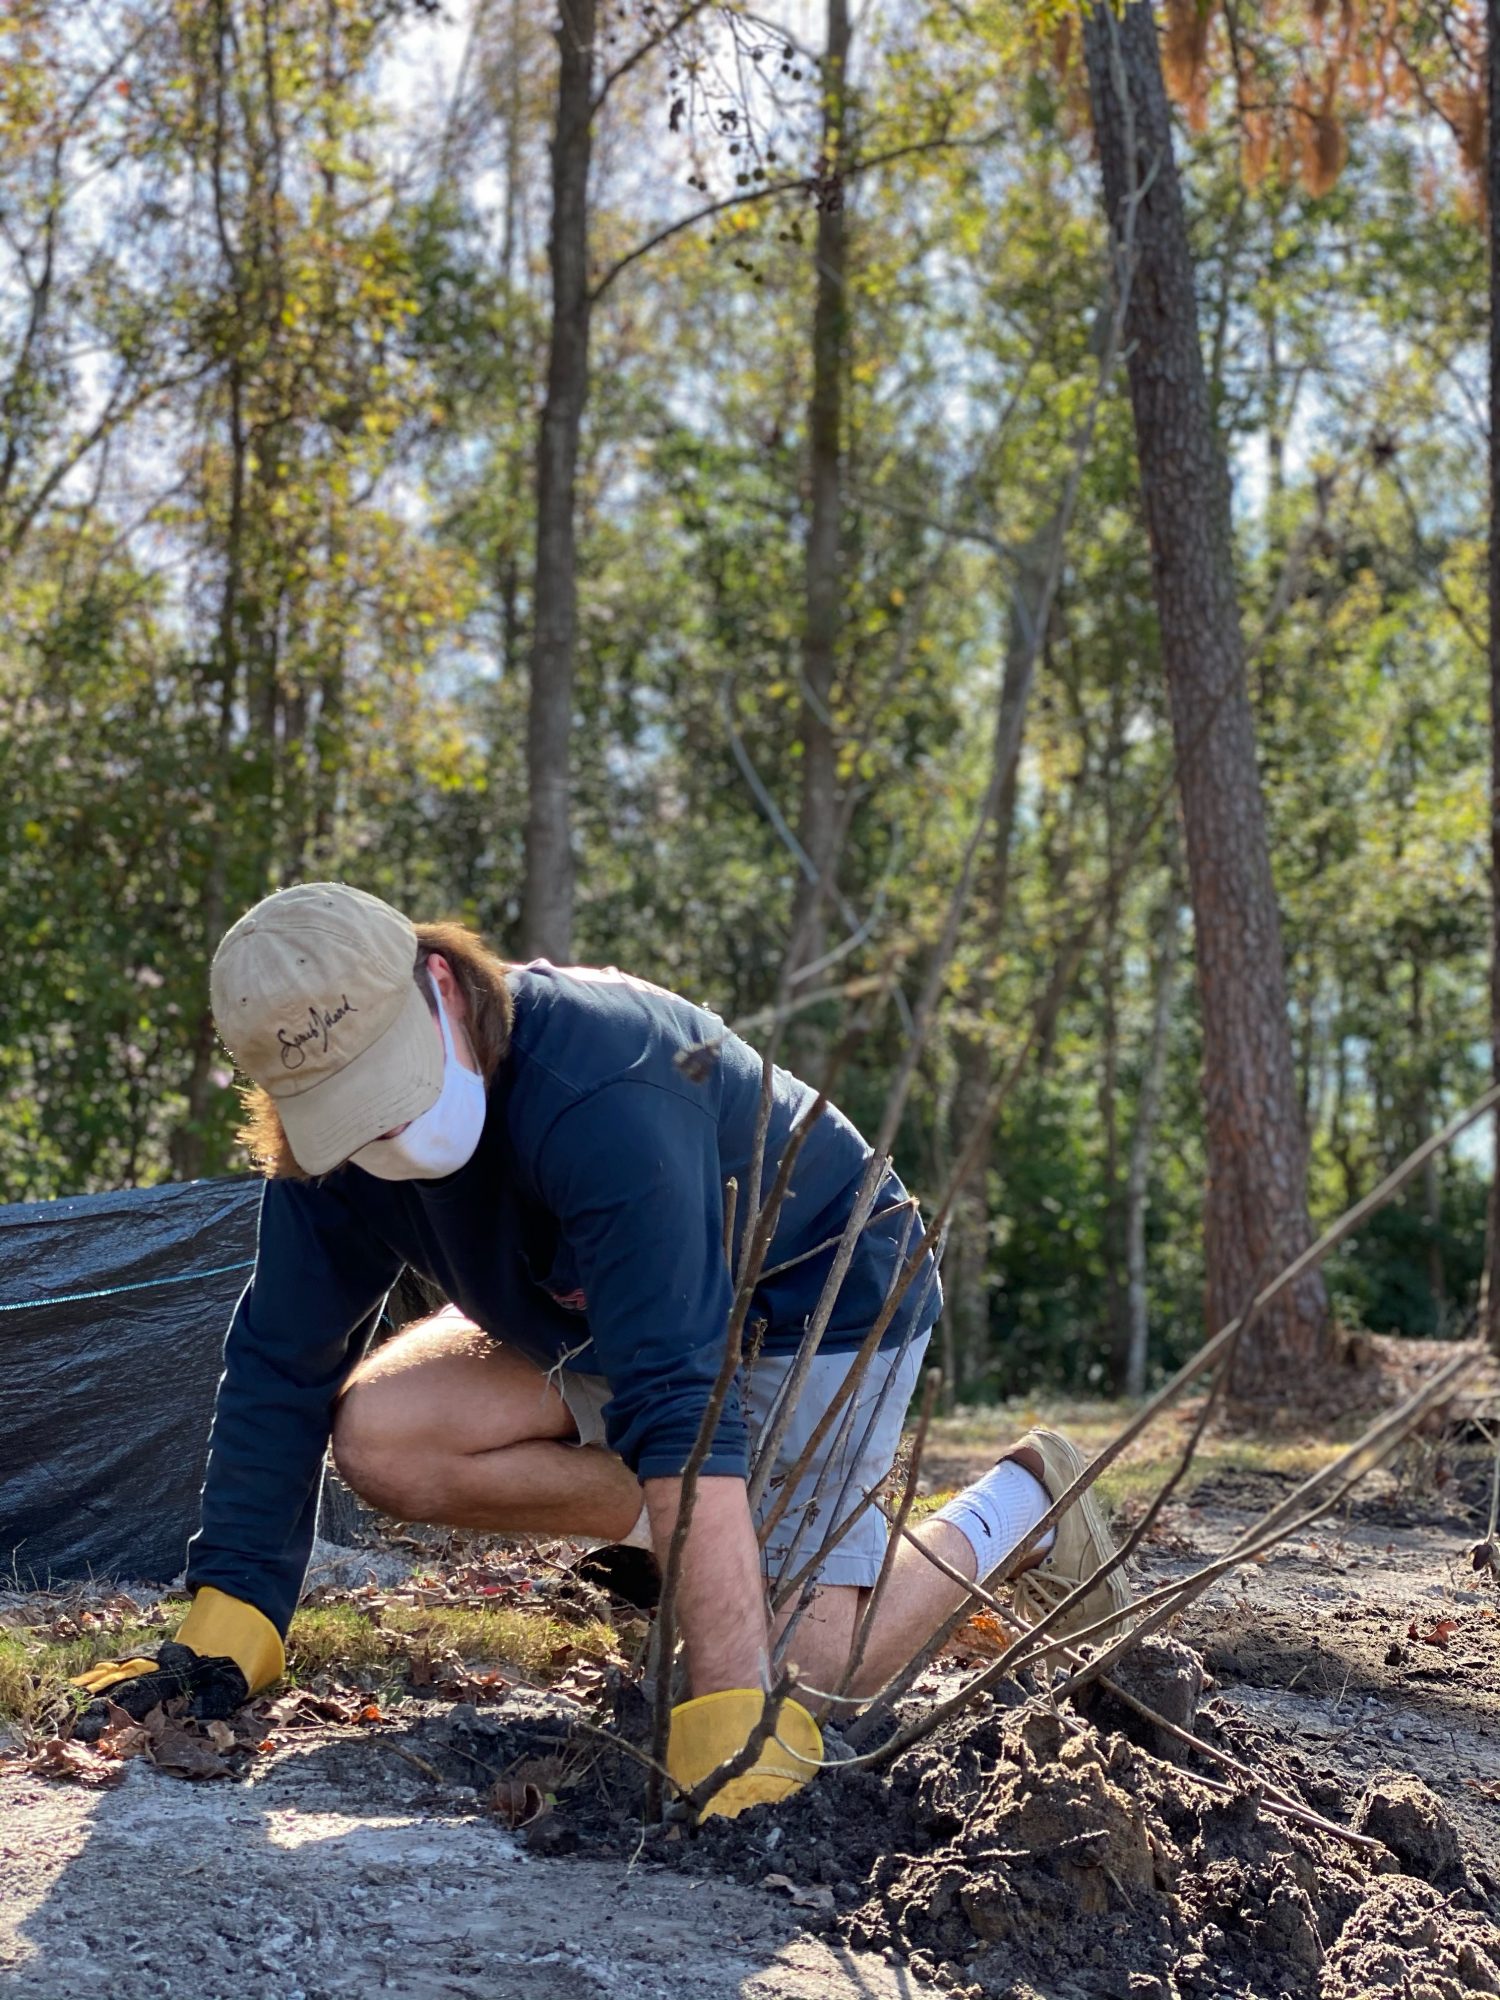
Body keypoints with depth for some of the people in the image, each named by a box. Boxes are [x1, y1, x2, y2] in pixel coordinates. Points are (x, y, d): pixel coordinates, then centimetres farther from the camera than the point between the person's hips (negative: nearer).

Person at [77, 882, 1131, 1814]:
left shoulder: (601, 1095, -40)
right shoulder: (333, 1132, -18)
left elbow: (679, 1405, -46)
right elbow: (281, 1367, -12)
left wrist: (735, 1726, -50)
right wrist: (223, 1635, -18)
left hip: (821, 1292, -7)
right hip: (597, 1320, 7)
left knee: (801, 1669, -18)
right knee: (379, 1434, -16)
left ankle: (1013, 1505, 10)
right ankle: (694, 1534, 3)